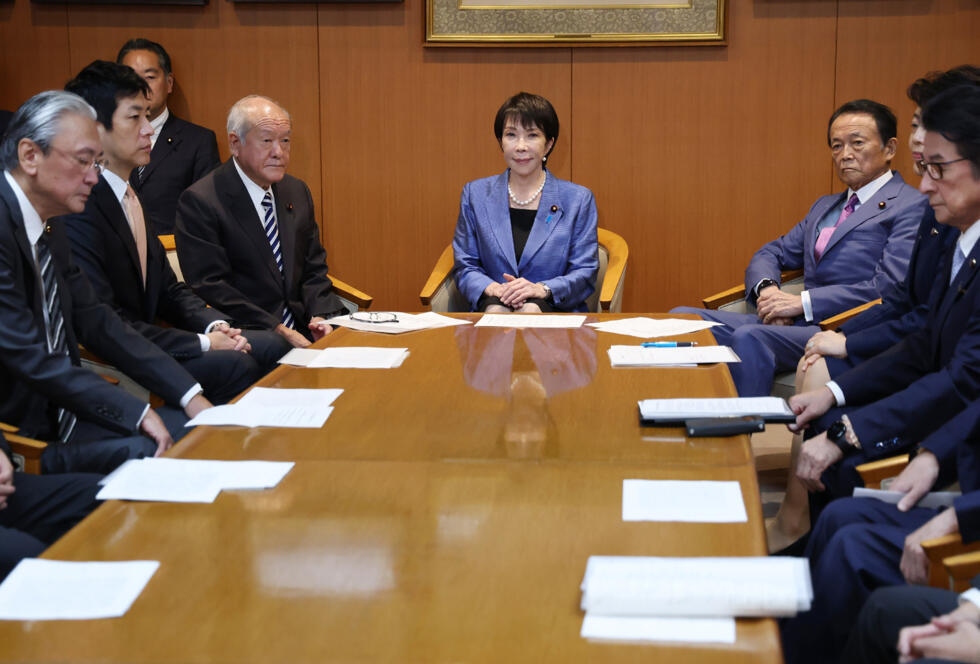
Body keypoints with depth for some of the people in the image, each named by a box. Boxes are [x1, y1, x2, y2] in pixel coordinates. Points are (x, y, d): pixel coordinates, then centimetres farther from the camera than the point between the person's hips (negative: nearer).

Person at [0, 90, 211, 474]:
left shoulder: (49, 229, 12)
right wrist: (137, 414, -21)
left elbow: (95, 322, 12)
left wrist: (190, 395, 3)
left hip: (59, 410, 10)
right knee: (151, 451, -25)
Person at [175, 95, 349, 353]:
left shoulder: (297, 192, 15)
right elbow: (211, 287, -12)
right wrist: (278, 331, -18)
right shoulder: (199, 202, -7)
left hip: (300, 328, 7)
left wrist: (319, 315, -4)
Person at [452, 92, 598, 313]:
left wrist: (542, 289, -15)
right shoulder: (475, 194, 13)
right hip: (492, 305, 0)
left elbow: (585, 273, 4)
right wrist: (492, 288, -11)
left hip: (555, 309, 0)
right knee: (496, 308, -37)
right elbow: (464, 266, 11)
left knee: (531, 309, -36)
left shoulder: (578, 199, 8)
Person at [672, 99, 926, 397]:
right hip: (795, 324, 8)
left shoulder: (911, 207, 0)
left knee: (750, 338, -35)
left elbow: (889, 289, -12)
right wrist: (767, 289, 0)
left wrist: (803, 303, -14)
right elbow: (771, 254, 26)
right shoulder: (825, 206, 27)